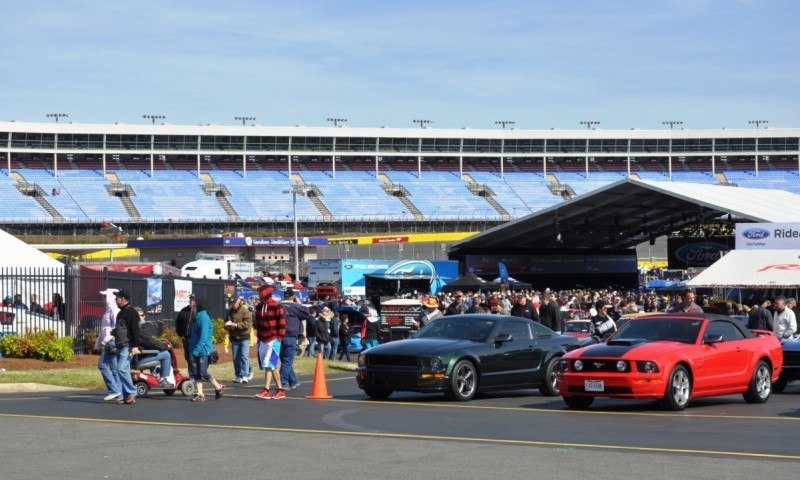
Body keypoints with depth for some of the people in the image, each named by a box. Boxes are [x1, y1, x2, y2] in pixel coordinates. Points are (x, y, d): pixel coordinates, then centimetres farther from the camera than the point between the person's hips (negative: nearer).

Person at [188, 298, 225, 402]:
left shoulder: (203, 318, -15)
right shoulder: (197, 317, 12)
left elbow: (203, 336, -20)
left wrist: (196, 349, -23)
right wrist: (193, 348, 15)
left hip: (204, 350, -9)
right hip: (196, 350, 9)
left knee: (203, 373, -8)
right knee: (197, 373, 5)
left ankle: (218, 388, 8)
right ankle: (199, 394, 8)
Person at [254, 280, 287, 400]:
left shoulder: (276, 306, -9)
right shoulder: (259, 306, 12)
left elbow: (282, 323, -9)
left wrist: (279, 338, -10)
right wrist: (258, 337, 14)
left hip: (273, 340, -7)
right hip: (262, 340, 7)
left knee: (269, 365, -14)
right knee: (271, 366, 8)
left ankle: (266, 390, -15)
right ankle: (280, 390, 15)